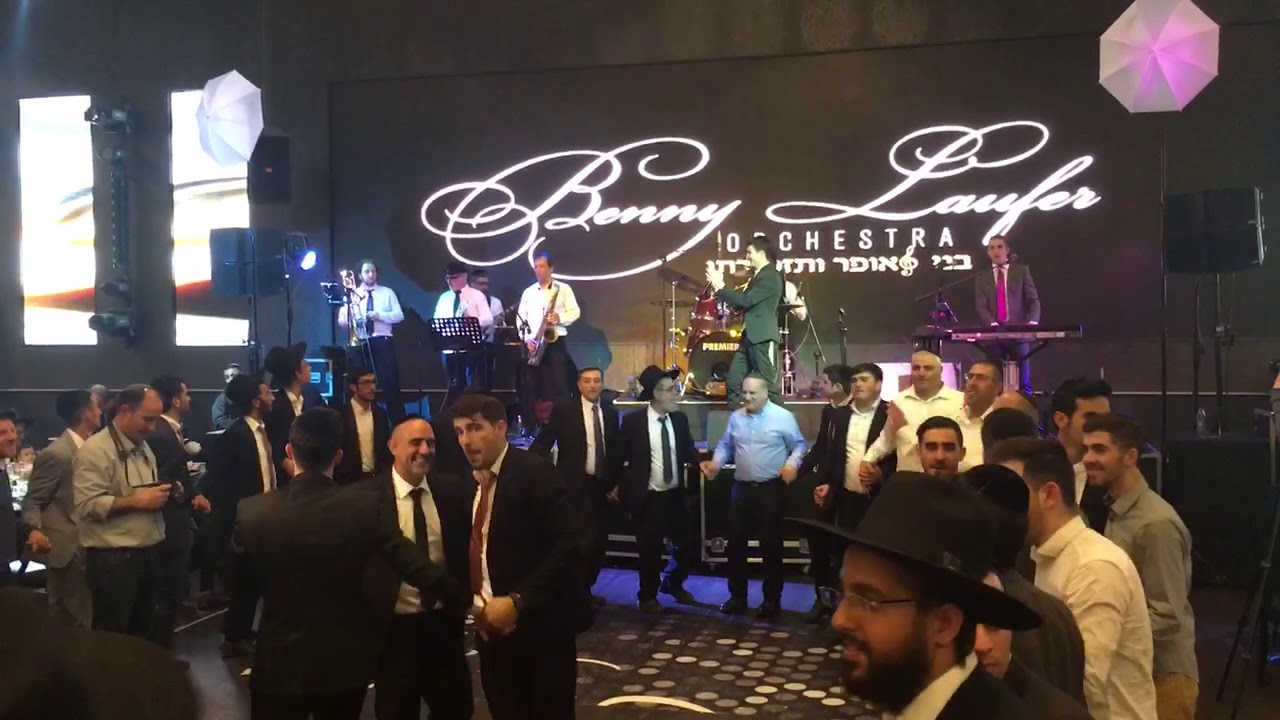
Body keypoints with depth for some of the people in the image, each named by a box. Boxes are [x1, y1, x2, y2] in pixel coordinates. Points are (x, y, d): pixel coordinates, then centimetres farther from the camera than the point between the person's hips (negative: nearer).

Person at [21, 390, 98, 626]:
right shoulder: (56, 454, -18)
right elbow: (32, 502, -13)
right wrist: (35, 531, -28)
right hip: (68, 546, -8)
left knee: (89, 616, 13)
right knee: (72, 621, 1)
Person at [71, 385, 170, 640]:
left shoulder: (144, 449, 15)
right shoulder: (95, 450, -13)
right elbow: (88, 505, -21)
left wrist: (162, 494, 5)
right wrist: (136, 501, -21)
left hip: (148, 554, 8)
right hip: (113, 559, -8)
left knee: (141, 632, 15)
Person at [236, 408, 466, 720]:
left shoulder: (252, 511, -15)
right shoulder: (365, 506, -16)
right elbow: (416, 564, -14)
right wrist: (463, 599, 0)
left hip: (280, 663, -1)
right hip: (347, 661, 1)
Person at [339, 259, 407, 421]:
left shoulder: (387, 293, 10)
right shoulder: (352, 294, 12)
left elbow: (399, 316, 1)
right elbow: (342, 322, 4)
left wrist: (380, 315, -14)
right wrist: (352, 319, -18)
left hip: (383, 343, -2)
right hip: (360, 344, 2)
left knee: (390, 384, -6)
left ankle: (399, 424, -4)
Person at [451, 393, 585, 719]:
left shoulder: (535, 472, -12)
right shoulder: (469, 482, 9)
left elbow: (567, 544, -19)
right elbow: (474, 552, 15)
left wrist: (517, 601, -23)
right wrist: (475, 602, -3)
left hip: (539, 627, -6)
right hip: (492, 628, 6)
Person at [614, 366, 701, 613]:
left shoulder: (680, 419, 1)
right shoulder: (633, 420, -11)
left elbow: (688, 451, 11)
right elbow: (619, 456, -1)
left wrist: (701, 463, -8)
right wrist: (621, 485, 4)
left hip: (675, 495, 4)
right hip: (647, 498, -4)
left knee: (689, 544, 9)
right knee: (650, 550, 6)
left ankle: (672, 583, 37)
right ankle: (648, 596, 29)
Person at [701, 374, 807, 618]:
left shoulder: (783, 417, -7)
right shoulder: (735, 417, 8)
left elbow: (799, 445, -4)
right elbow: (725, 445, 12)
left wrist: (792, 463, -22)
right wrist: (716, 463, -6)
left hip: (771, 488, -4)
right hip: (742, 488, 5)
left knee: (770, 543, 4)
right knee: (736, 542, 7)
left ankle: (772, 599, 16)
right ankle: (737, 596, 20)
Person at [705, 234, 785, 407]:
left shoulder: (770, 277, -13)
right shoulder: (757, 275, 18)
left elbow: (745, 300, -20)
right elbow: (741, 303, 18)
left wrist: (720, 286, -14)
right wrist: (719, 287, 7)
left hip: (763, 337, -10)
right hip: (749, 336, 10)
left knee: (767, 384, -6)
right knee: (733, 379, 8)